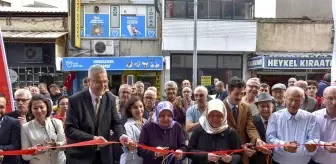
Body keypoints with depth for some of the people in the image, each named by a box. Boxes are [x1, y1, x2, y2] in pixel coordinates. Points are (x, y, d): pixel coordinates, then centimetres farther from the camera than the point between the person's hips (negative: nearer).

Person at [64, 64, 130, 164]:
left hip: (103, 155, 4)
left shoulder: (110, 99, 0)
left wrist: (121, 135, -22)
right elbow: (69, 130, -16)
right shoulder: (75, 100, -12)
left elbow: (116, 122, 1)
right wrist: (92, 138, -29)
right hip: (80, 156, -4)